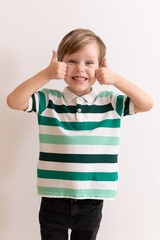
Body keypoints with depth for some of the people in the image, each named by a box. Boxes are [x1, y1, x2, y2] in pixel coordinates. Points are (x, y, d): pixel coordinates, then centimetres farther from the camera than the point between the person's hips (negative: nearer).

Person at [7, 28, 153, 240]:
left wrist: (116, 79, -15)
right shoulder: (48, 101, -3)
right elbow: (14, 101, -13)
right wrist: (46, 75, -21)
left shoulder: (110, 102, -1)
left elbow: (147, 104, -6)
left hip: (92, 201, 1)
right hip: (53, 198, 0)